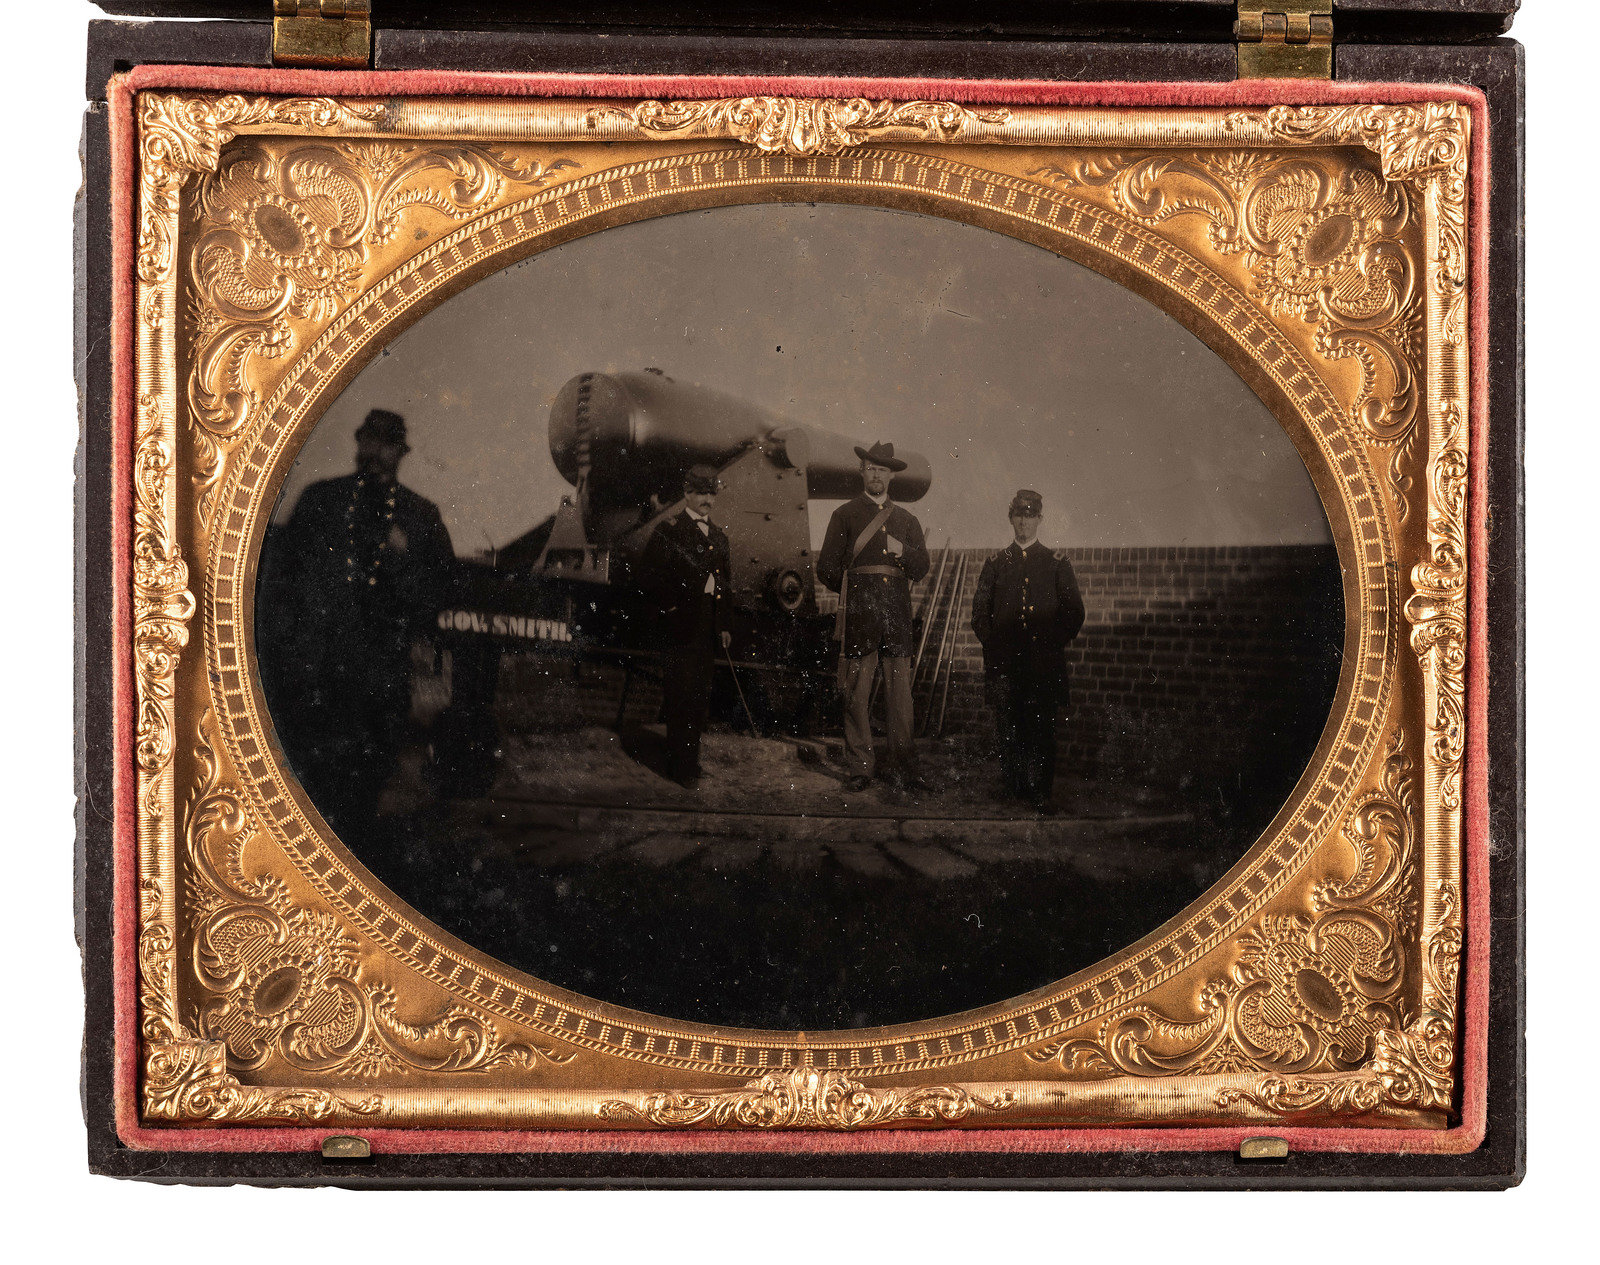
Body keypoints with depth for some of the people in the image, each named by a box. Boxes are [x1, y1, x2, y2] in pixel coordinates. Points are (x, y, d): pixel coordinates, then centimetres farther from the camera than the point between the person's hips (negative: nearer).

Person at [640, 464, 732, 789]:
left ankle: (689, 758, 18)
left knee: (700, 698, 9)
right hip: (682, 627, -7)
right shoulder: (668, 530, -3)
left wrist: (723, 626, 19)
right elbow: (653, 575, -10)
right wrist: (672, 607, -13)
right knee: (682, 696, -8)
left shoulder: (718, 536, 19)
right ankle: (682, 766, -6)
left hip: (709, 626, 7)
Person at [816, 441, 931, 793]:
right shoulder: (845, 516, 11)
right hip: (859, 614, -2)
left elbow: (921, 568, 13)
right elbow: (827, 568, 8)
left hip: (896, 612, 2)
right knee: (856, 691, -5)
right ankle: (861, 767, -1)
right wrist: (852, 592, 5)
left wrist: (902, 550, -5)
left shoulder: (906, 520, 20)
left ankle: (905, 767, 1)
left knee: (900, 691, -2)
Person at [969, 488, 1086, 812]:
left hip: (1044, 663, -1)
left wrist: (1052, 645, 0)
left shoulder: (1057, 564, 10)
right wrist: (992, 644, 2)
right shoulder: (996, 564, 13)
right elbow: (980, 610, 14)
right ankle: (1014, 788, 5)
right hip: (1004, 664, 1)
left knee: (1042, 725, -6)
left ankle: (1041, 790, -4)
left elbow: (1074, 612, 9)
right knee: (1009, 725, -1)